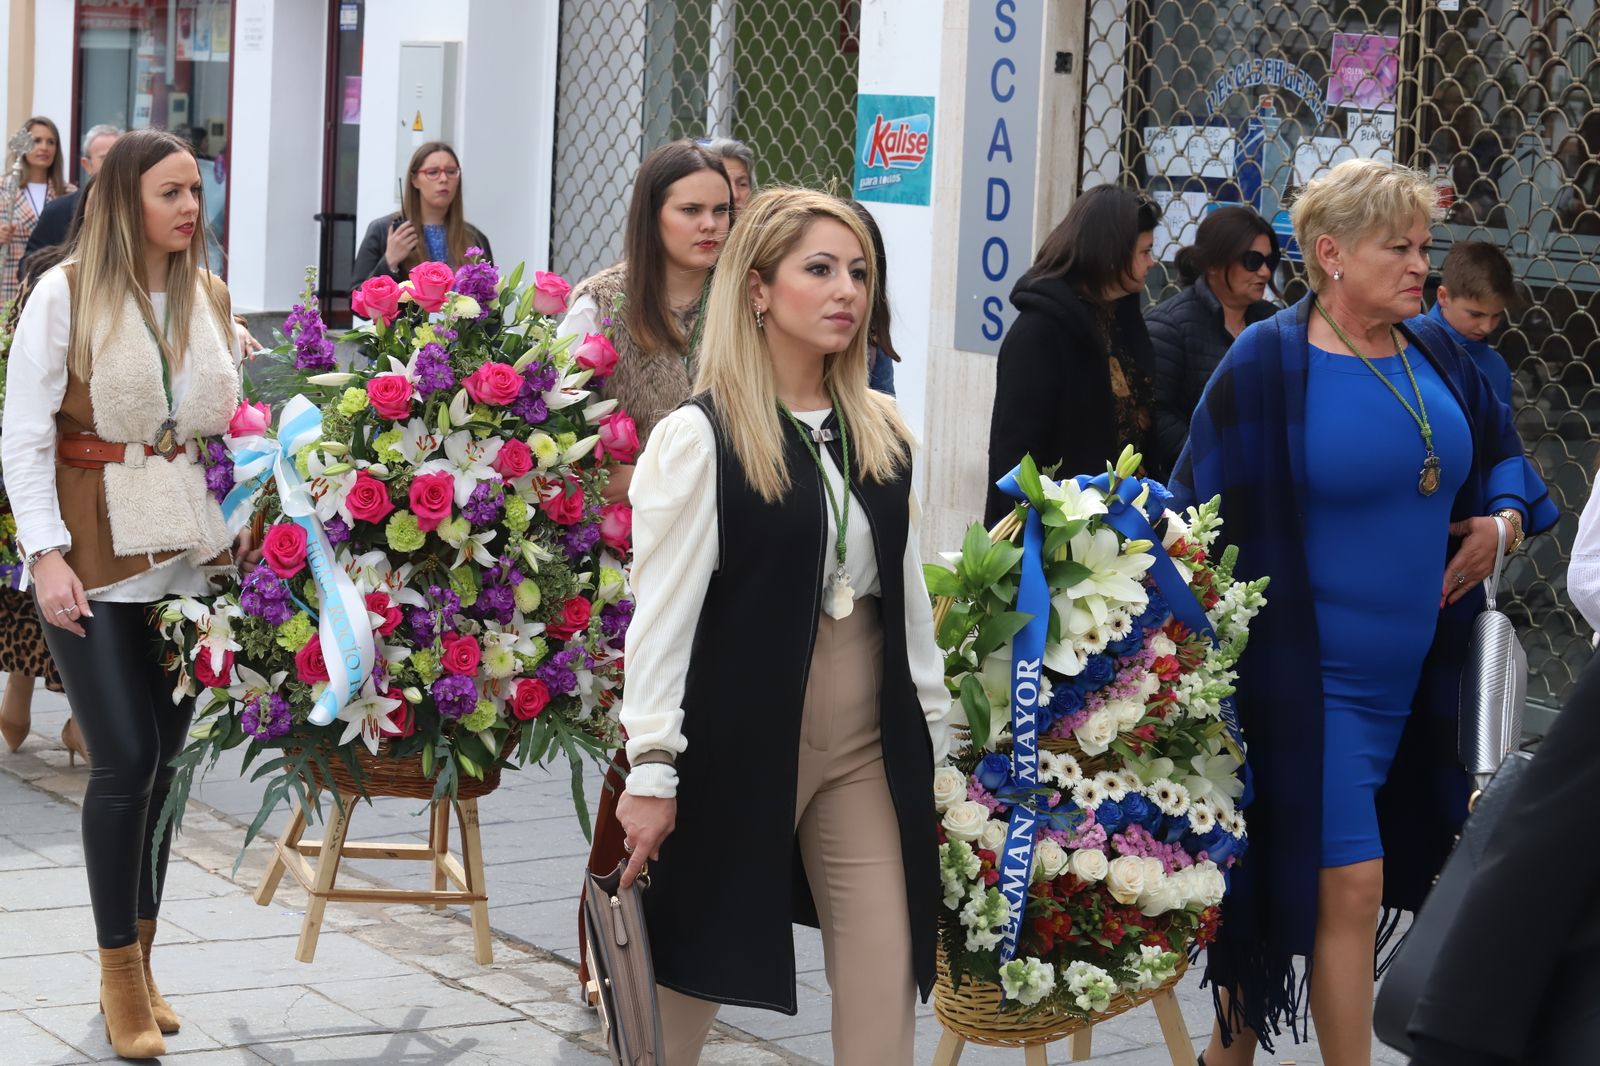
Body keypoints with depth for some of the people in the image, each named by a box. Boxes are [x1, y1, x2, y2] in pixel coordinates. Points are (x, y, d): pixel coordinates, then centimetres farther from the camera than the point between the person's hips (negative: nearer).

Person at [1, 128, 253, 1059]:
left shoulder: (211, 295, 9)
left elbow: (233, 423, 16)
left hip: (192, 555, 4)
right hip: (97, 556, -4)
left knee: (164, 758, 7)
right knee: (126, 759, -7)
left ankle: (141, 958, 19)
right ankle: (121, 977, 7)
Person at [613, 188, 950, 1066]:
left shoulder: (883, 433, 9)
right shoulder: (699, 438, -9)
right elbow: (662, 612, -11)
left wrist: (933, 730, 14)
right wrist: (652, 768, -15)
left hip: (869, 742, 5)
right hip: (744, 732, -5)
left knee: (884, 988, 2)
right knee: (689, 973, 8)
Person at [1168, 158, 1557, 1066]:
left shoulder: (1435, 351, 5)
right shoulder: (1268, 367, -13)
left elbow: (1502, 454, 21)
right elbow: (1202, 516, -11)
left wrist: (1504, 520, 0)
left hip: (1419, 674, 6)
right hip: (1313, 677, -6)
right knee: (1350, 886, -7)